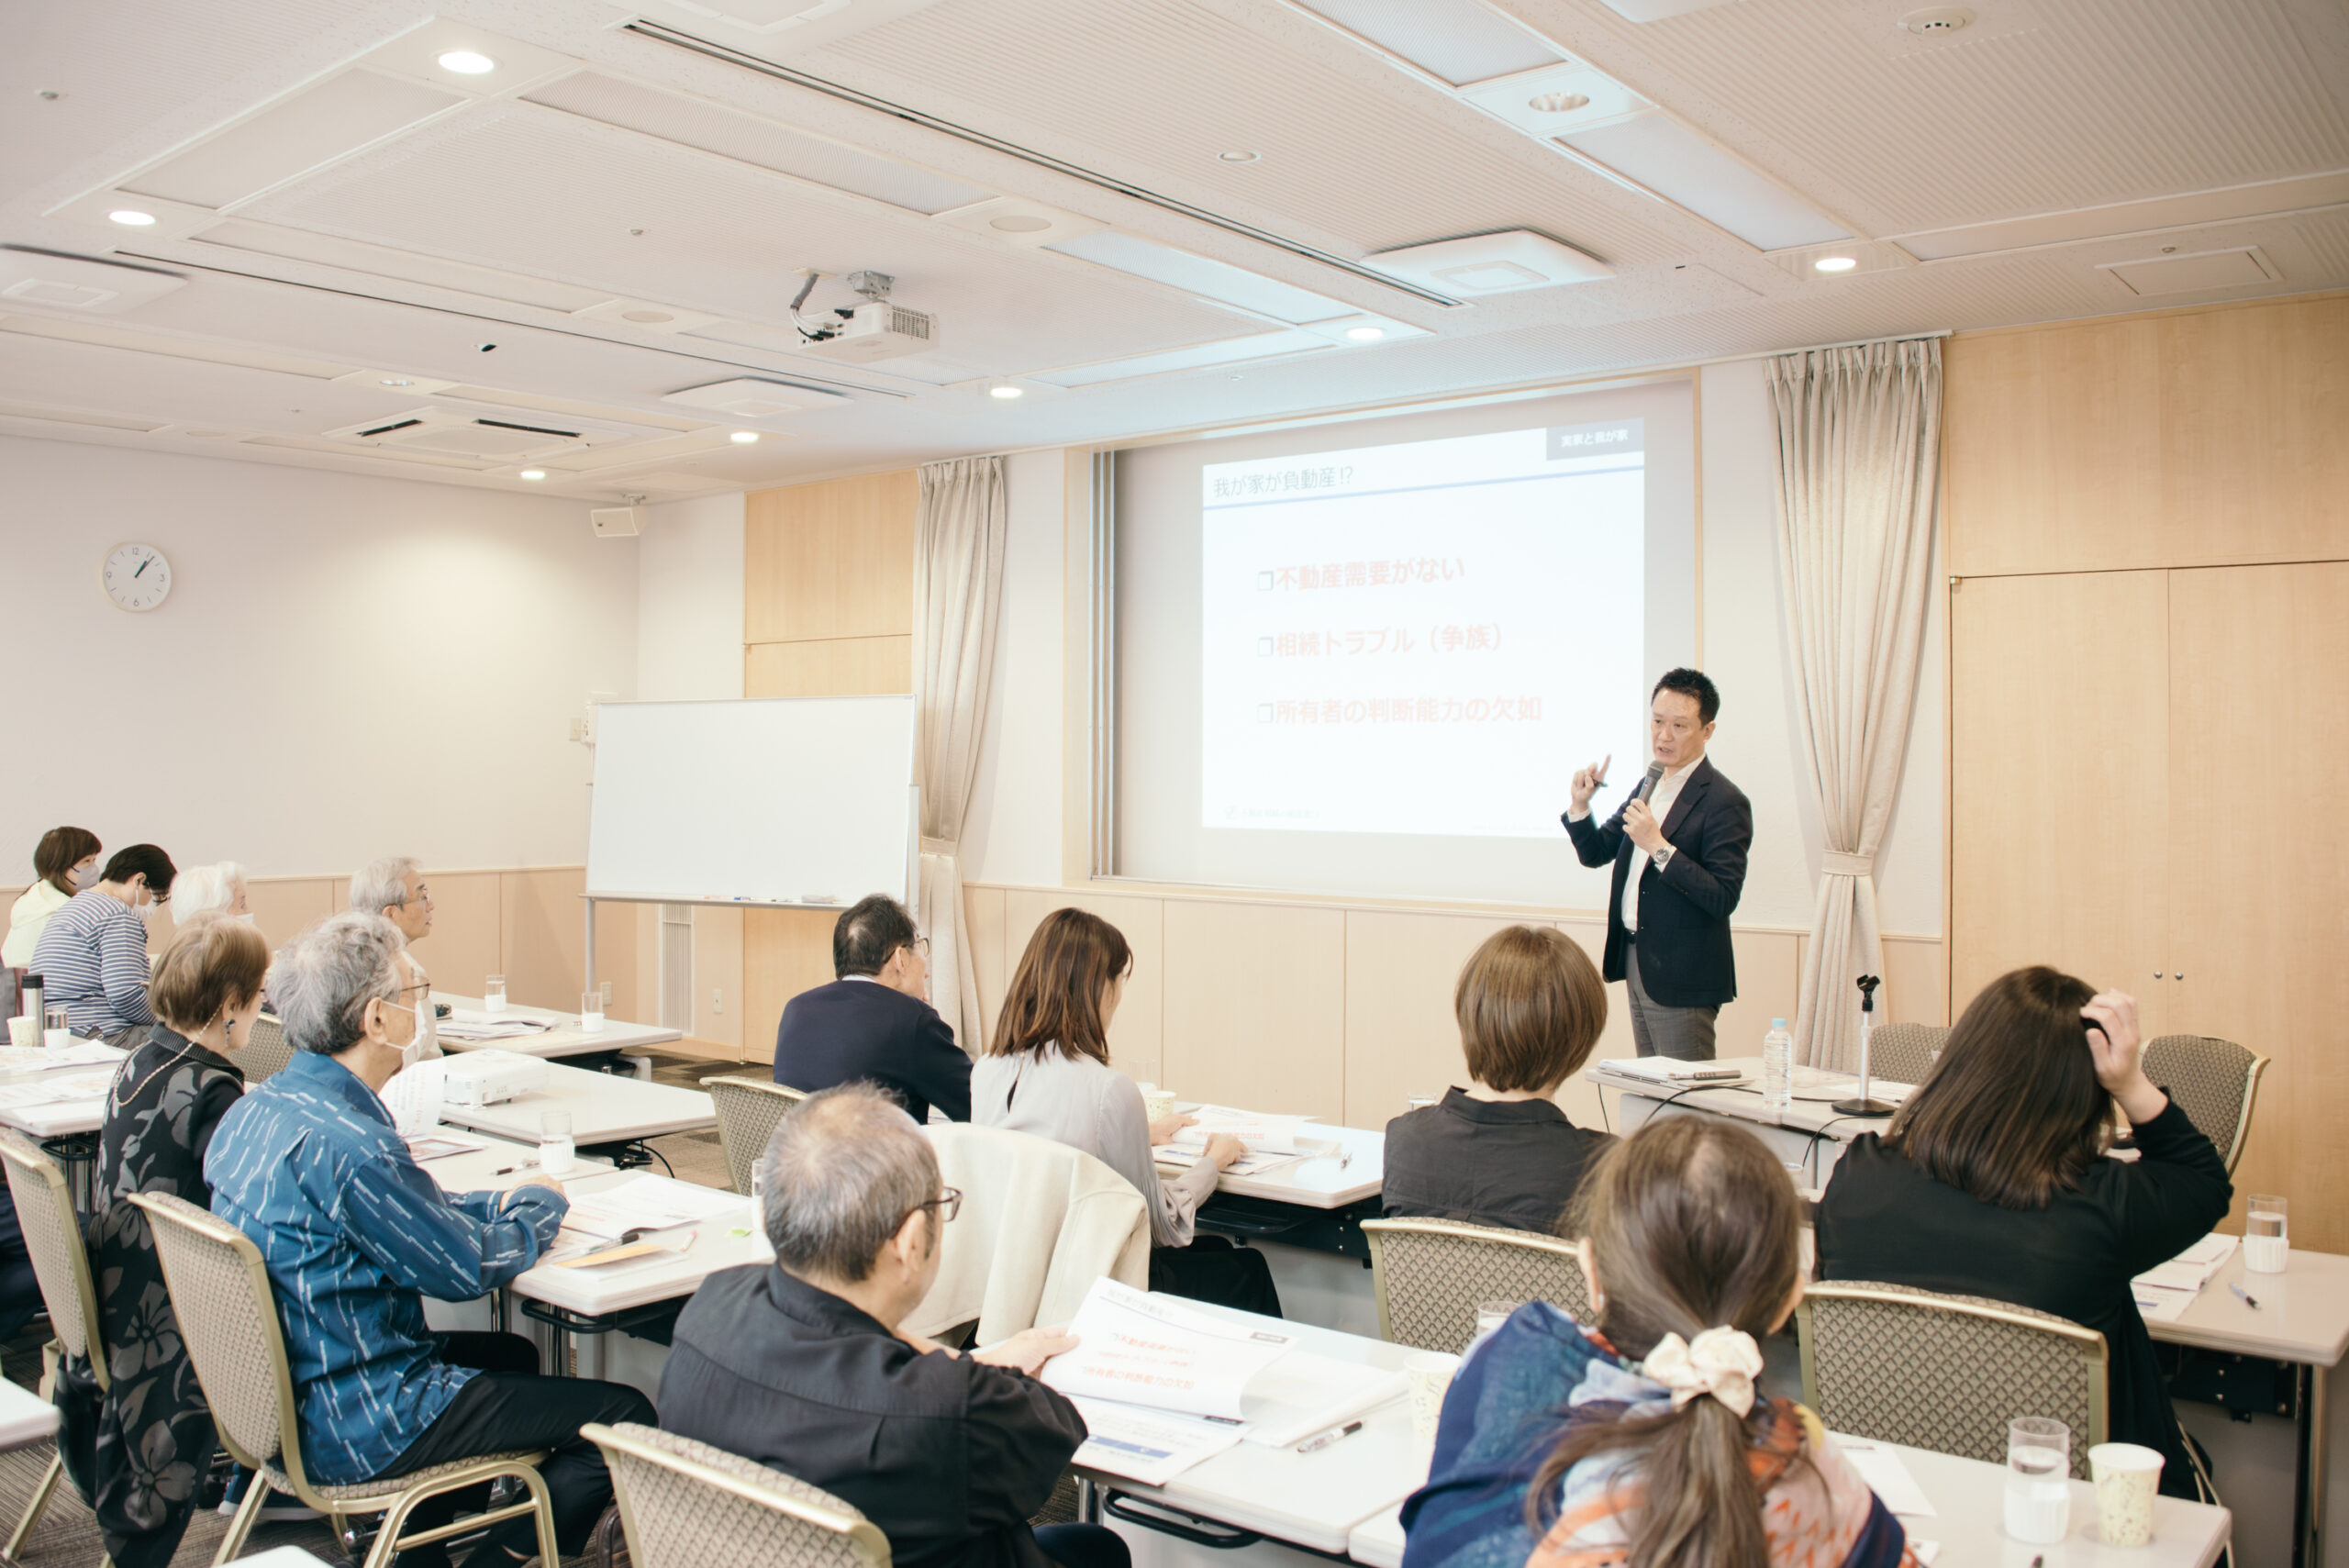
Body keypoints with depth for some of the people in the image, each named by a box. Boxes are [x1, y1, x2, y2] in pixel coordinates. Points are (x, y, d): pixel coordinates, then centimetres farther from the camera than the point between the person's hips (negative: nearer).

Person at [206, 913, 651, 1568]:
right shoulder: (346, 1144, -29)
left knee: (512, 1355, 31)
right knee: (626, 1417, -8)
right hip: (352, 1428, -10)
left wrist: (499, 1202, 6)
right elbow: (467, 1266, -18)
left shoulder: (257, 1105, 1)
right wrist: (541, 1205, 0)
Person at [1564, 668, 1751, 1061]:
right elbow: (1596, 853, 17)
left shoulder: (1724, 802, -15)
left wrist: (1659, 847, -28)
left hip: (1682, 980, -8)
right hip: (1638, 968, 8)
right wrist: (1580, 804, -1)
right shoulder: (1650, 787, 11)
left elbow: (1723, 900, -22)